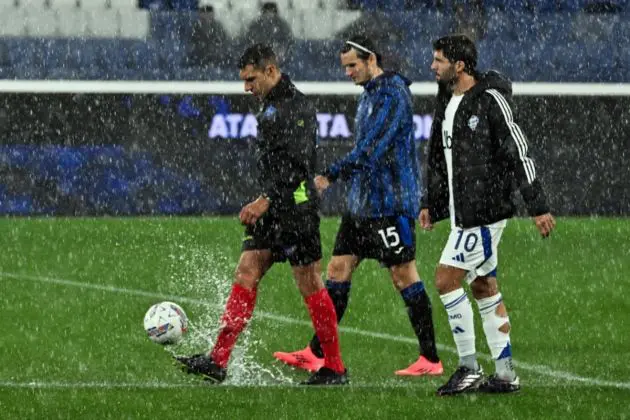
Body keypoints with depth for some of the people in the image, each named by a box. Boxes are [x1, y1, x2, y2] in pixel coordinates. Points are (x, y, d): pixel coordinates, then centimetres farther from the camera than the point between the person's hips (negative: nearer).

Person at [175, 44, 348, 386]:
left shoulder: (296, 106, -13)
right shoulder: (270, 106, 17)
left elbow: (295, 162, -23)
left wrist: (266, 200, -26)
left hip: (295, 207, -9)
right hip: (271, 208, 9)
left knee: (309, 284, -4)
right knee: (246, 273, 1)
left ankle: (335, 369, 5)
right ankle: (217, 361, -4)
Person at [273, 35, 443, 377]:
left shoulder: (392, 94, -15)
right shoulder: (369, 95, 17)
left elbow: (371, 150, -23)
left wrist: (332, 175, -21)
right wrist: (336, 176, 13)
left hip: (391, 203, -10)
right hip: (363, 203, 10)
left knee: (403, 275, -6)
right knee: (339, 268, 6)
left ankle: (430, 360, 0)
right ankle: (315, 354, 9)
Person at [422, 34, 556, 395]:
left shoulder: (490, 100, -14)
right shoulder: (447, 102, 12)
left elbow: (520, 152, -15)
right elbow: (439, 158, 23)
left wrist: (538, 206, -16)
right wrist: (430, 203, 18)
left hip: (485, 212, -9)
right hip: (464, 213, 9)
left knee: (446, 279, -11)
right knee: (484, 288, 10)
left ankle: (470, 369, -6)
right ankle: (506, 375, 14)